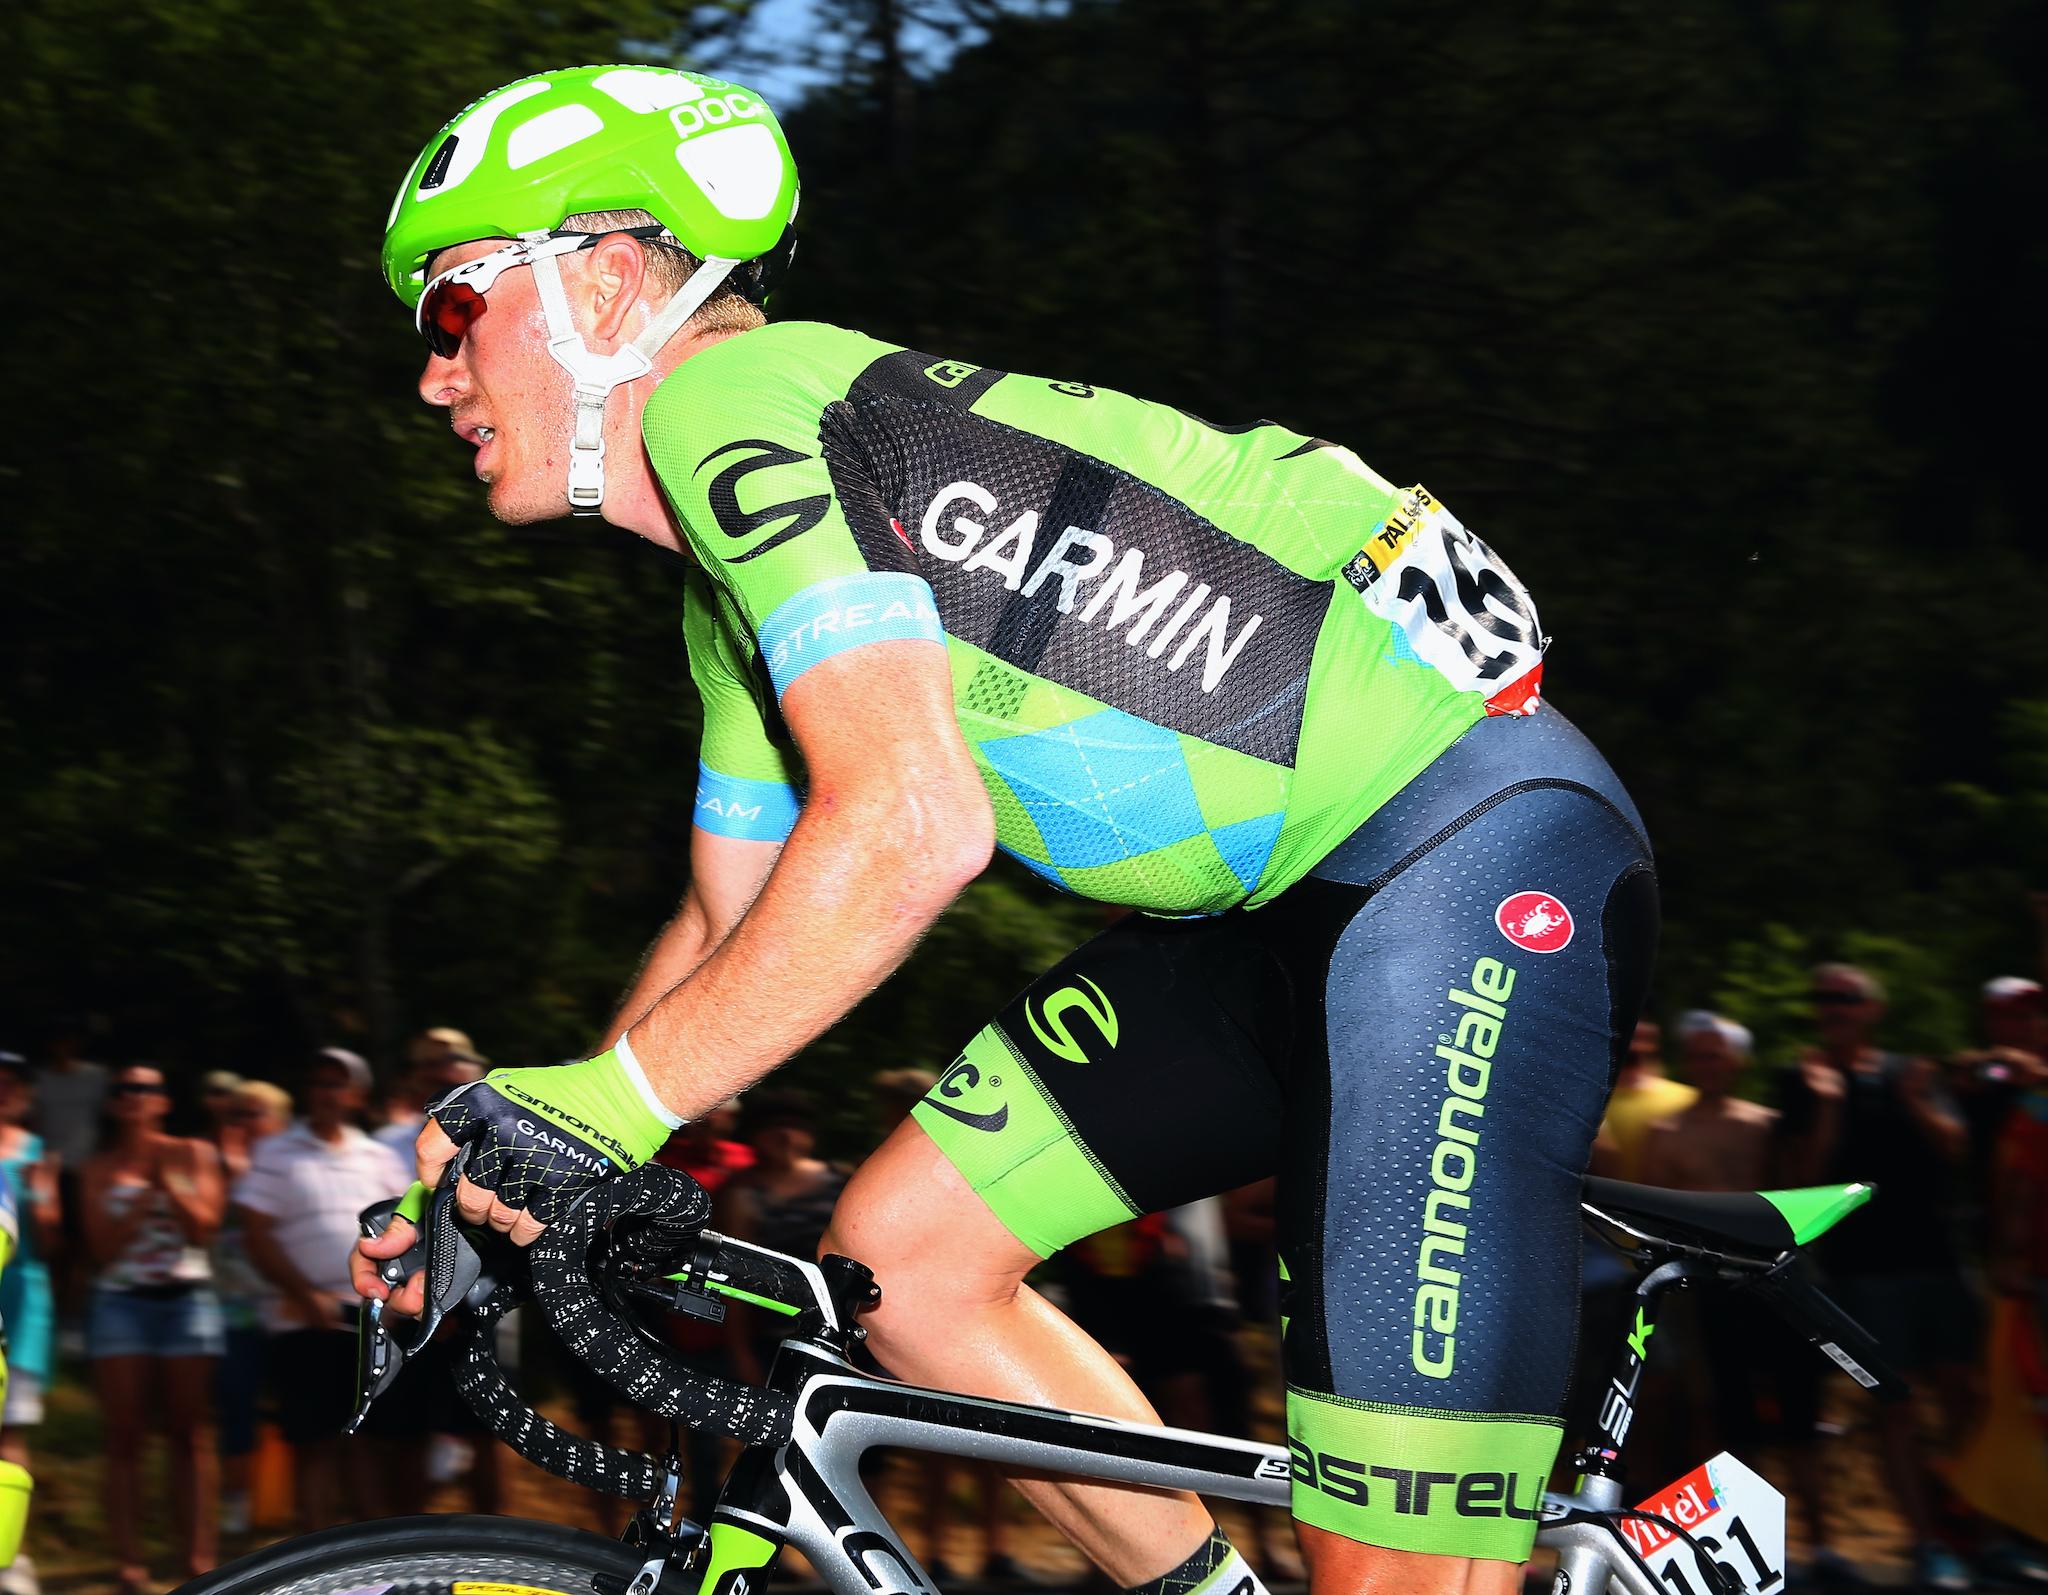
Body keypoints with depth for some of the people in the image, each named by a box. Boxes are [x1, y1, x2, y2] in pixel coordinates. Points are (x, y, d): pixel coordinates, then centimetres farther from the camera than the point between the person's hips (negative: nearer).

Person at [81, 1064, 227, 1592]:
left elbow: (204, 1227, -2)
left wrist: (167, 1181, -10)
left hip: (187, 1297, 0)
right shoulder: (100, 1168, 7)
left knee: (190, 1433, 1)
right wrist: (144, 1198, -10)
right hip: (120, 1302, 0)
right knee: (124, 1437, -3)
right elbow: (102, 1246, -1)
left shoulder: (192, 1155, 7)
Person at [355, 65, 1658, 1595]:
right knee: (900, 1249, 8)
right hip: (1288, 895, 10)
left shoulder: (725, 398, -12)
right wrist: (494, 1173, 15)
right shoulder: (731, 599, 19)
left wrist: (605, 1097, -20)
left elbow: (914, 827, -24)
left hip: (1476, 856, -10)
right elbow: (727, 929, 25)